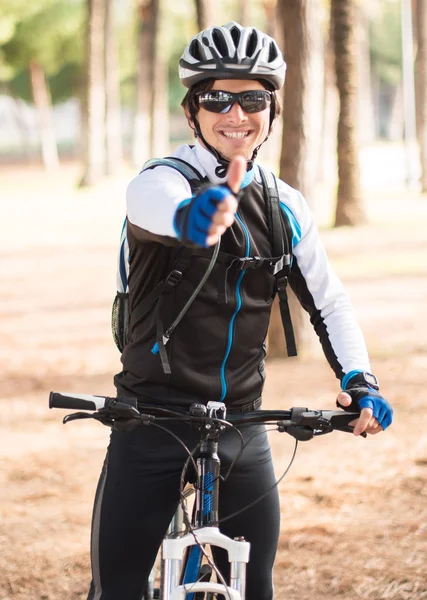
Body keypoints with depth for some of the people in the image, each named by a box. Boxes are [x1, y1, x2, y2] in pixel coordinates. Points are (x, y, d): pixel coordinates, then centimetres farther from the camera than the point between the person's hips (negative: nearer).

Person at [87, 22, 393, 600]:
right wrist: (189, 216, -62)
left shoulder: (285, 207, 5)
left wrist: (358, 378, -7)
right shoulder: (165, 180, -12)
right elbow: (151, 202, -37)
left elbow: (327, 299, 12)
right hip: (152, 422, -4)